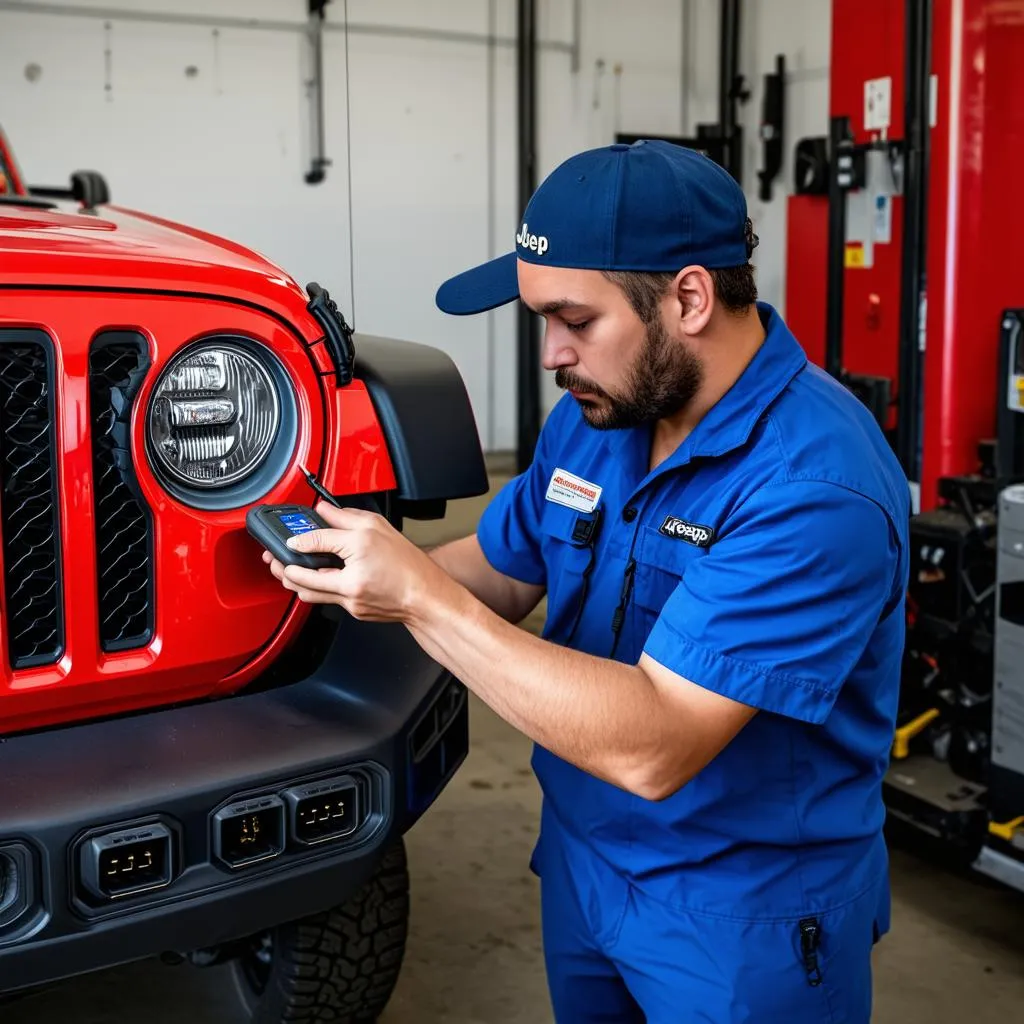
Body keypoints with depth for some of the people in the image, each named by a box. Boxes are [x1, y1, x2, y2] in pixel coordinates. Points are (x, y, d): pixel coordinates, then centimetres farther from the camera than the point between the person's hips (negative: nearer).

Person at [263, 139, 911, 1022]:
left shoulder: (814, 483, -30)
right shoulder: (593, 415, -5)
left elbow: (650, 750, -34)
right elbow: (503, 569, 8)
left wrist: (421, 597, -32)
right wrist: (358, 570, -12)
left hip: (748, 915, -7)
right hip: (582, 859, 7)